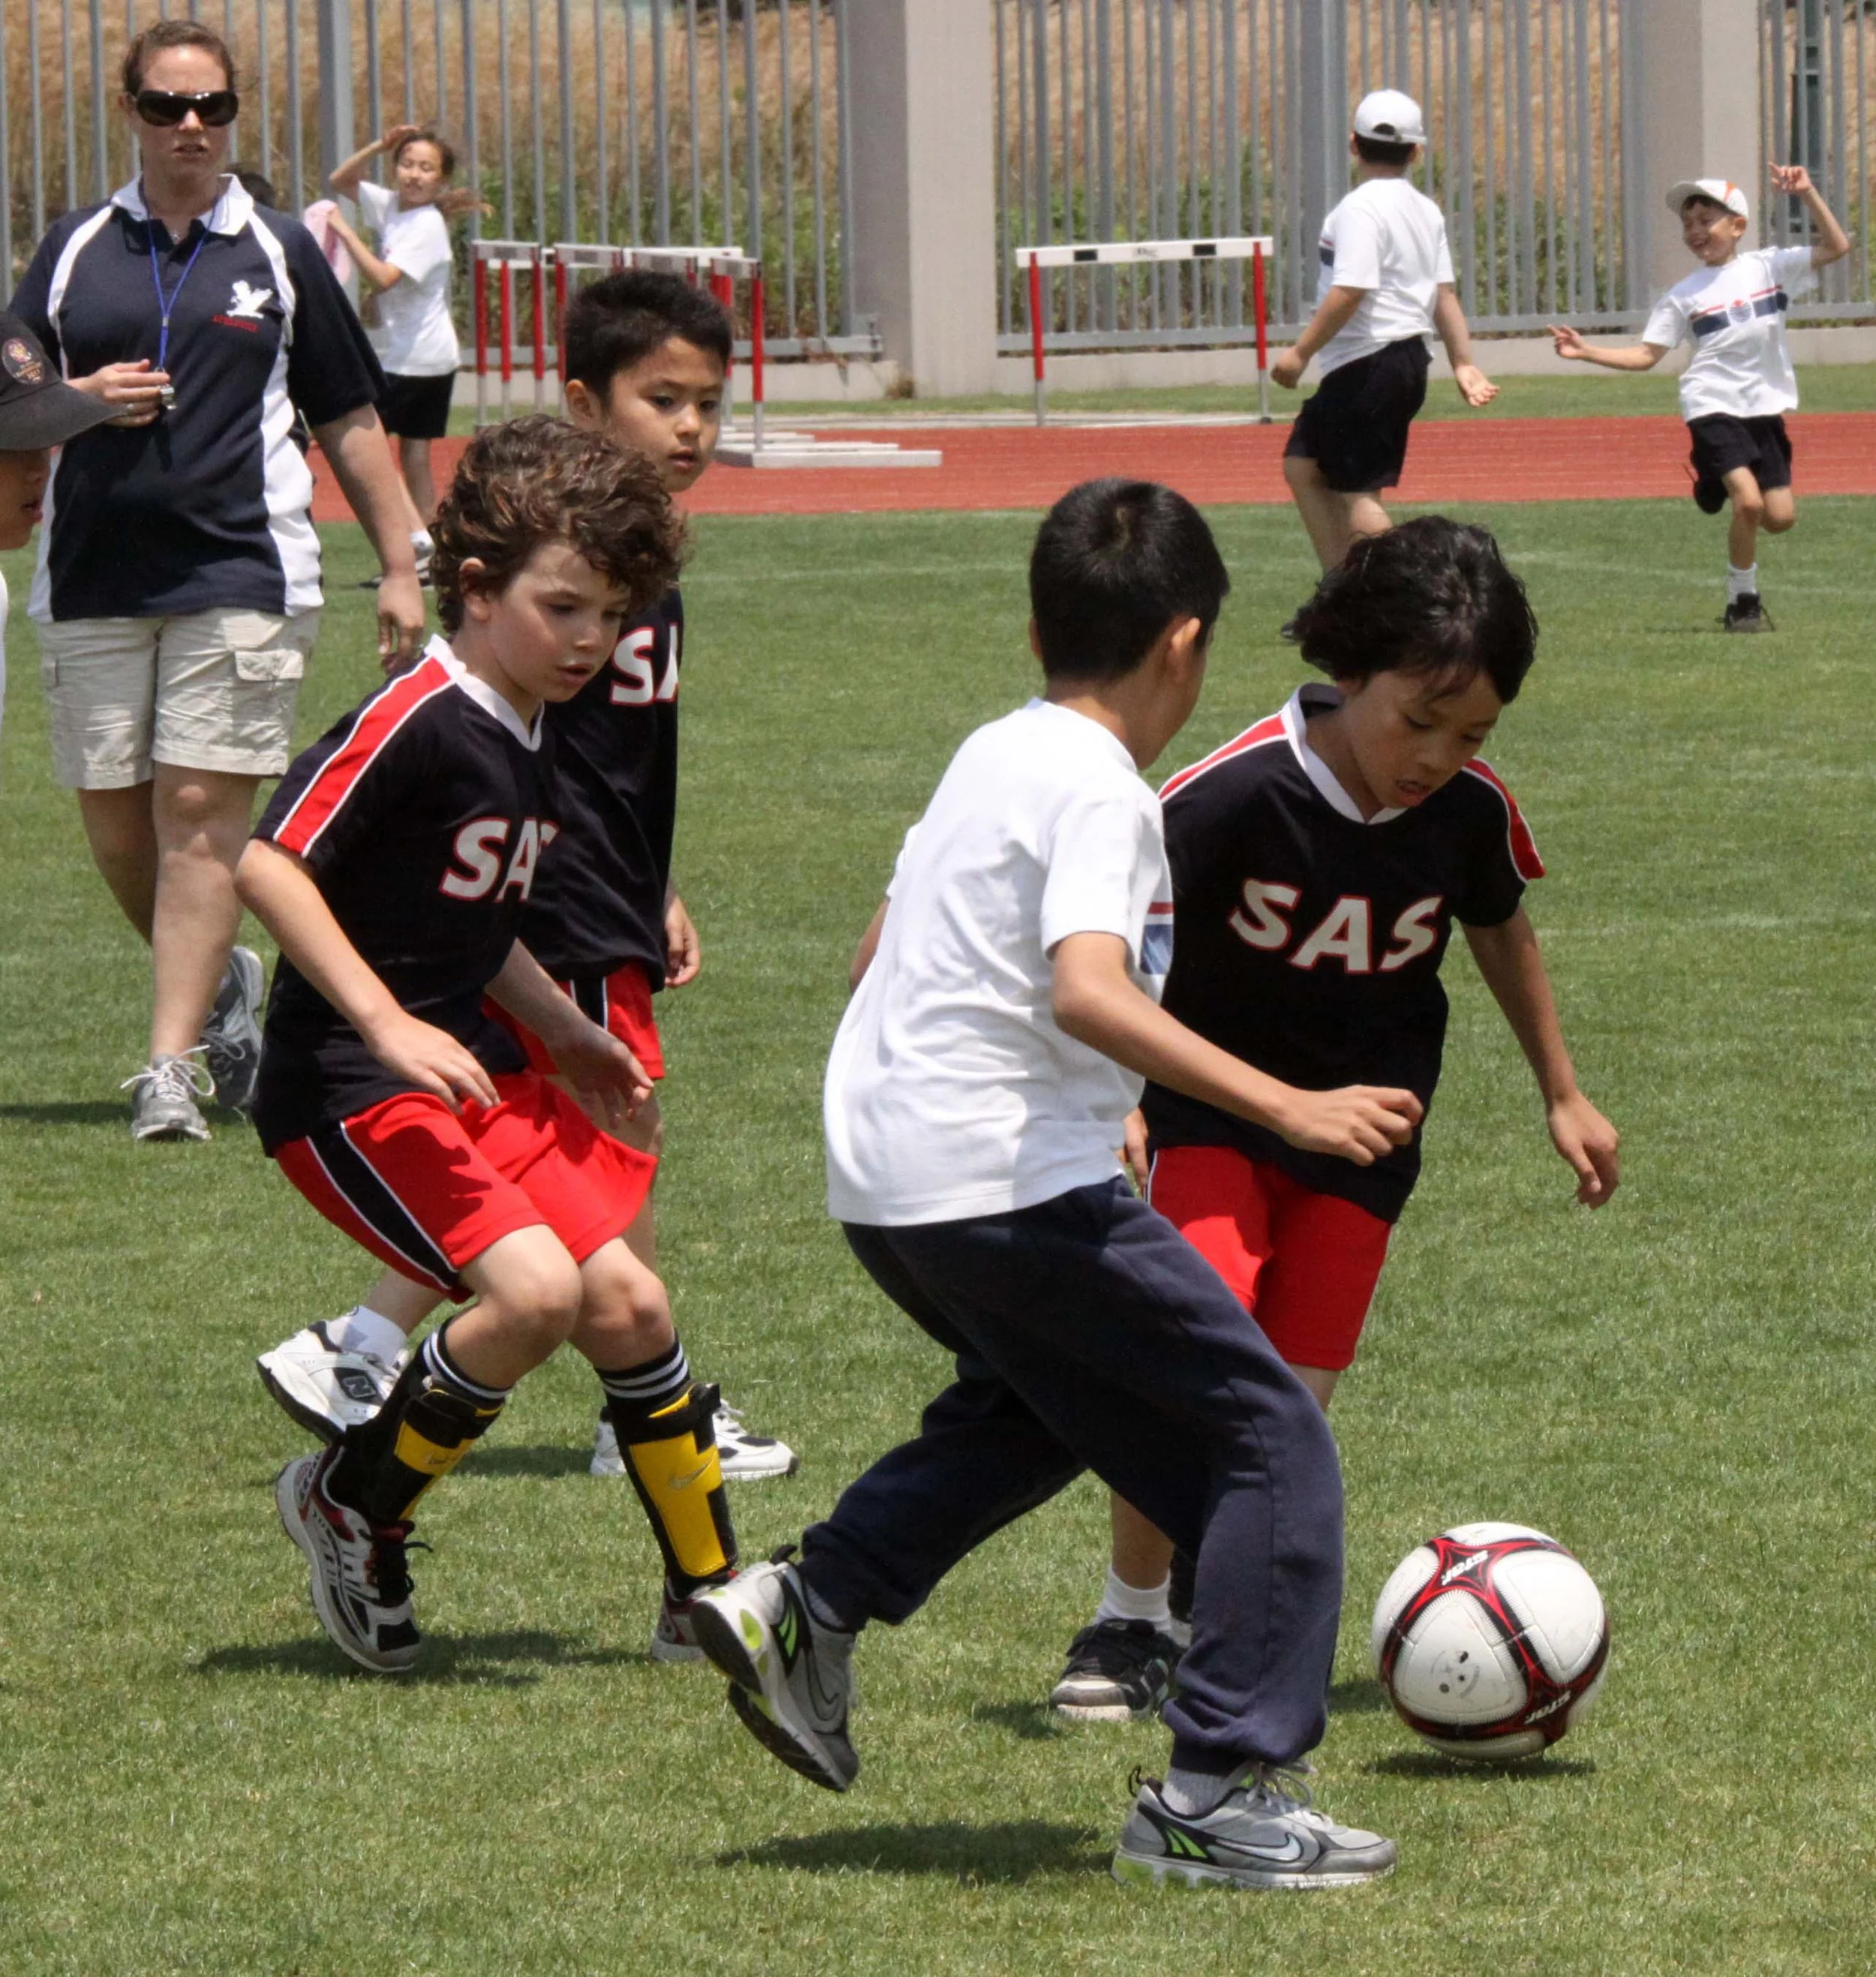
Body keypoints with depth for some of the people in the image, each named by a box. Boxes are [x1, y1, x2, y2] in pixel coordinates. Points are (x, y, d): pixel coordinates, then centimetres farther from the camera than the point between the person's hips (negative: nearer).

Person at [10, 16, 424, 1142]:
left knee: (203, 812, -10)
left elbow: (350, 421, 11)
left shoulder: (278, 254, 7)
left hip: (241, 571, -2)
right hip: (95, 575, 2)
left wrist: (399, 568, 7)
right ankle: (221, 981, 30)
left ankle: (175, 1065, -11)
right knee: (116, 824, 4)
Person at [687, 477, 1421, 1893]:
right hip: (1015, 1186, -10)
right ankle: (1219, 1790, -4)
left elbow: (881, 949, 26)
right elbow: (1088, 990, -29)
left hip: (879, 1177, 10)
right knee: (1272, 1438, -2)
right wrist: (1287, 1109, -32)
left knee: (1036, 1402, 35)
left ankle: (807, 1608, 26)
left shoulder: (991, 756, 14)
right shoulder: (1101, 792, -13)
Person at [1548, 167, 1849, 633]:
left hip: (1765, 407, 2)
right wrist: (1587, 352, -9)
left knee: (1779, 517, -2)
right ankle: (1742, 602, -3)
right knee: (1748, 500, -20)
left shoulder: (1769, 266, 4)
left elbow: (1836, 247, -2)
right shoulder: (1684, 295, 2)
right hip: (1714, 407, -2)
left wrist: (1807, 195, -12)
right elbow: (1646, 355, 2)